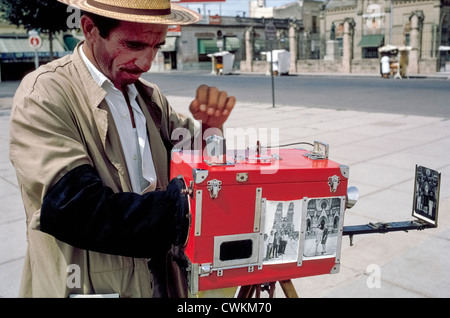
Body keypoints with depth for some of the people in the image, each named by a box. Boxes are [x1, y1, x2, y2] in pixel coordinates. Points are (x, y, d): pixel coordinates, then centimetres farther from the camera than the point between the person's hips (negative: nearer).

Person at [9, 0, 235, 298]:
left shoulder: (149, 96, 2)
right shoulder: (43, 96, -18)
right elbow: (74, 210, -28)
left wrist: (208, 127, -12)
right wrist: (183, 209, -27)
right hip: (91, 286, -5)